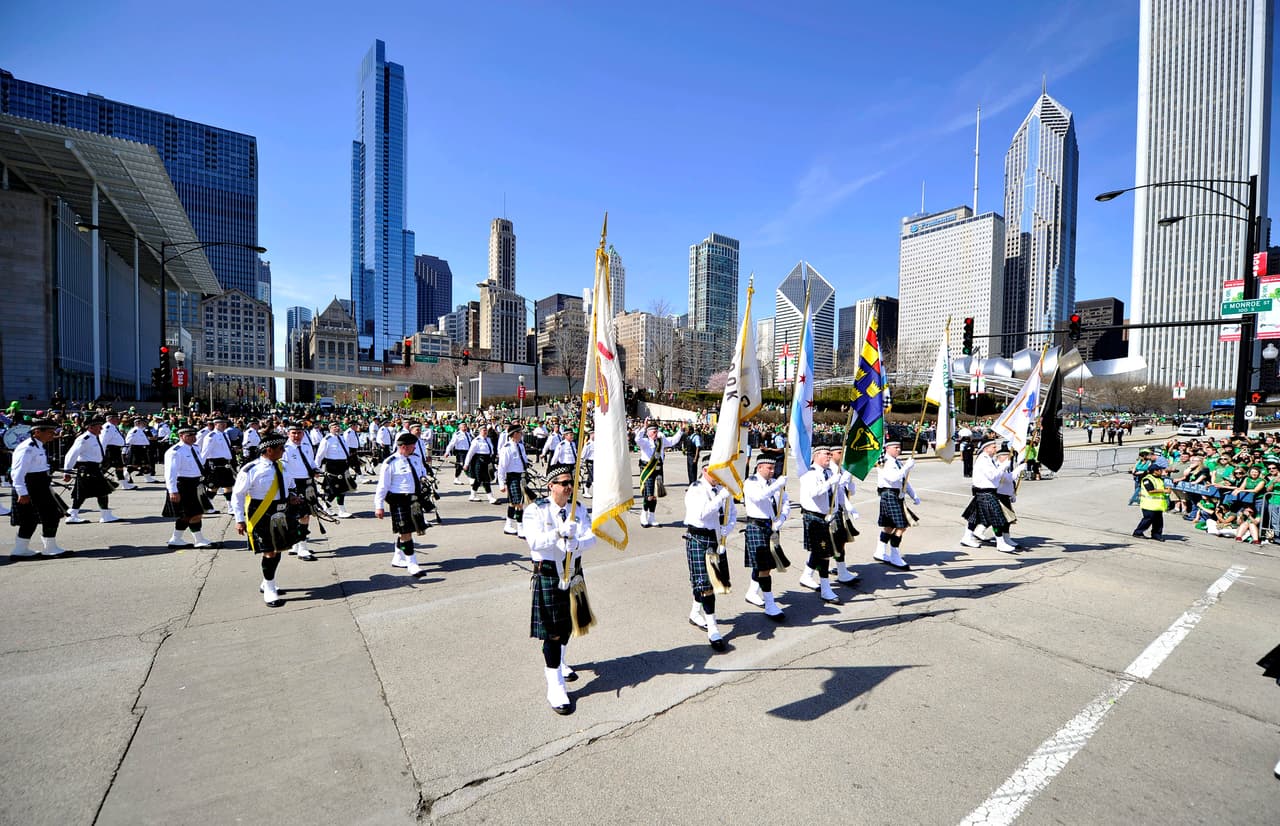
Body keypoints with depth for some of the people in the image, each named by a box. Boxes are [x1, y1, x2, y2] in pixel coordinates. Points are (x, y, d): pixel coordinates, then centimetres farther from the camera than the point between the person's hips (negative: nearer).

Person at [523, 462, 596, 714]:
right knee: (552, 632, -1)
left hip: (574, 574, 6)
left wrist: (577, 543, -27)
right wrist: (559, 533, -38)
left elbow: (591, 536, -6)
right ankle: (555, 687, 11)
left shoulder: (579, 509, 3)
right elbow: (534, 542, -23)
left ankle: (558, 662, 49)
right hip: (548, 576, -5)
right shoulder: (535, 510, -11)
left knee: (567, 624, 22)